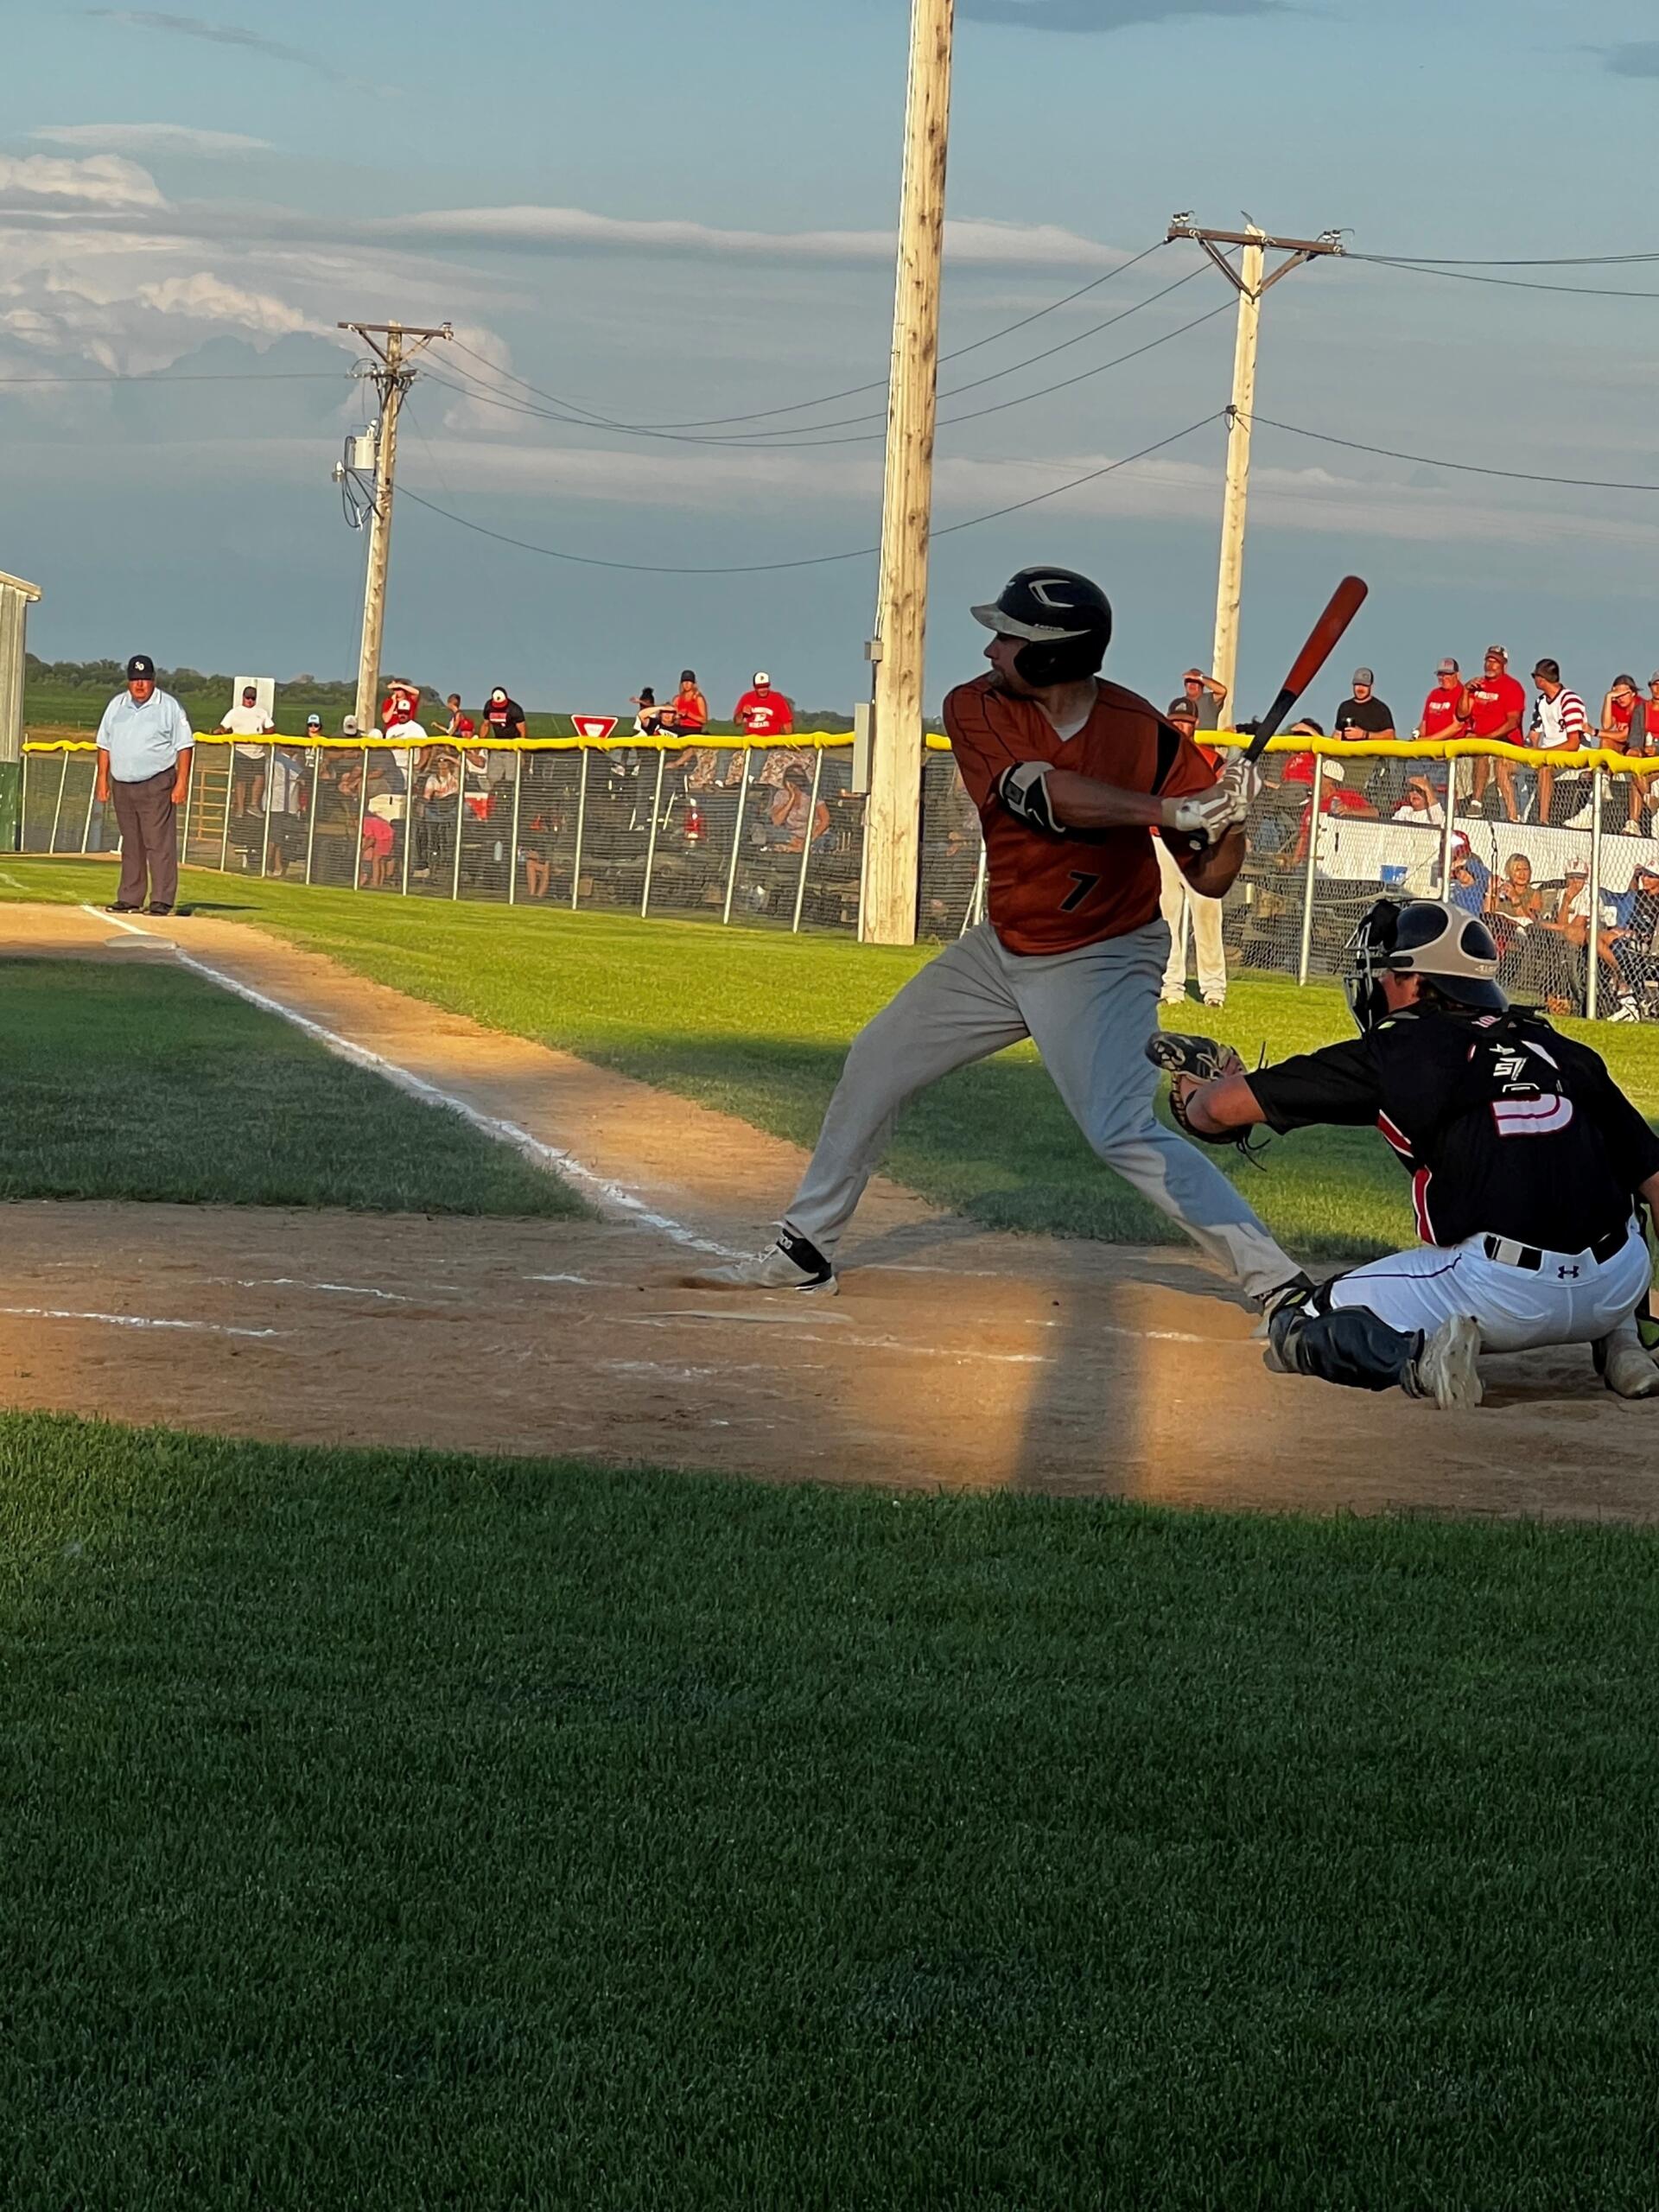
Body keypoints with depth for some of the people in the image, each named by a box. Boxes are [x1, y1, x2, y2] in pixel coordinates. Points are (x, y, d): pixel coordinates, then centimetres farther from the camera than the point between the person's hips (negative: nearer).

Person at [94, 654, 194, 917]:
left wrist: (182, 782, -12)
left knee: (159, 843, -9)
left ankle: (162, 900, -9)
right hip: (122, 785, 5)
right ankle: (129, 898, 14)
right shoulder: (116, 706, 13)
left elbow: (184, 746, -4)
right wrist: (102, 779, 9)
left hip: (156, 785, -5)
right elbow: (105, 744, 17)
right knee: (130, 845, 10)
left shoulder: (169, 706, -1)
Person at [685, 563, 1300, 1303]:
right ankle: (805, 1250, 29)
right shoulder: (976, 710, -14)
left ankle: (1278, 1284, -17)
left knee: (1123, 1132, -22)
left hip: (1102, 959, -5)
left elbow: (1210, 879, -14)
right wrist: (1171, 810, -42)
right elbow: (1041, 793, -33)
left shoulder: (1143, 734, -19)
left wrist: (1228, 822, -36)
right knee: (874, 1067, 12)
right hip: (1003, 949, 5)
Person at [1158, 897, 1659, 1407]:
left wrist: (1195, 1095, 32)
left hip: (1503, 1293, -5)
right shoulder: (1564, 1052, 15)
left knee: (1296, 1328, 13)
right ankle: (1618, 1340, 15)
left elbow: (1222, 1108, 9)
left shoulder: (1397, 1053, 4)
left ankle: (1417, 1357, -15)